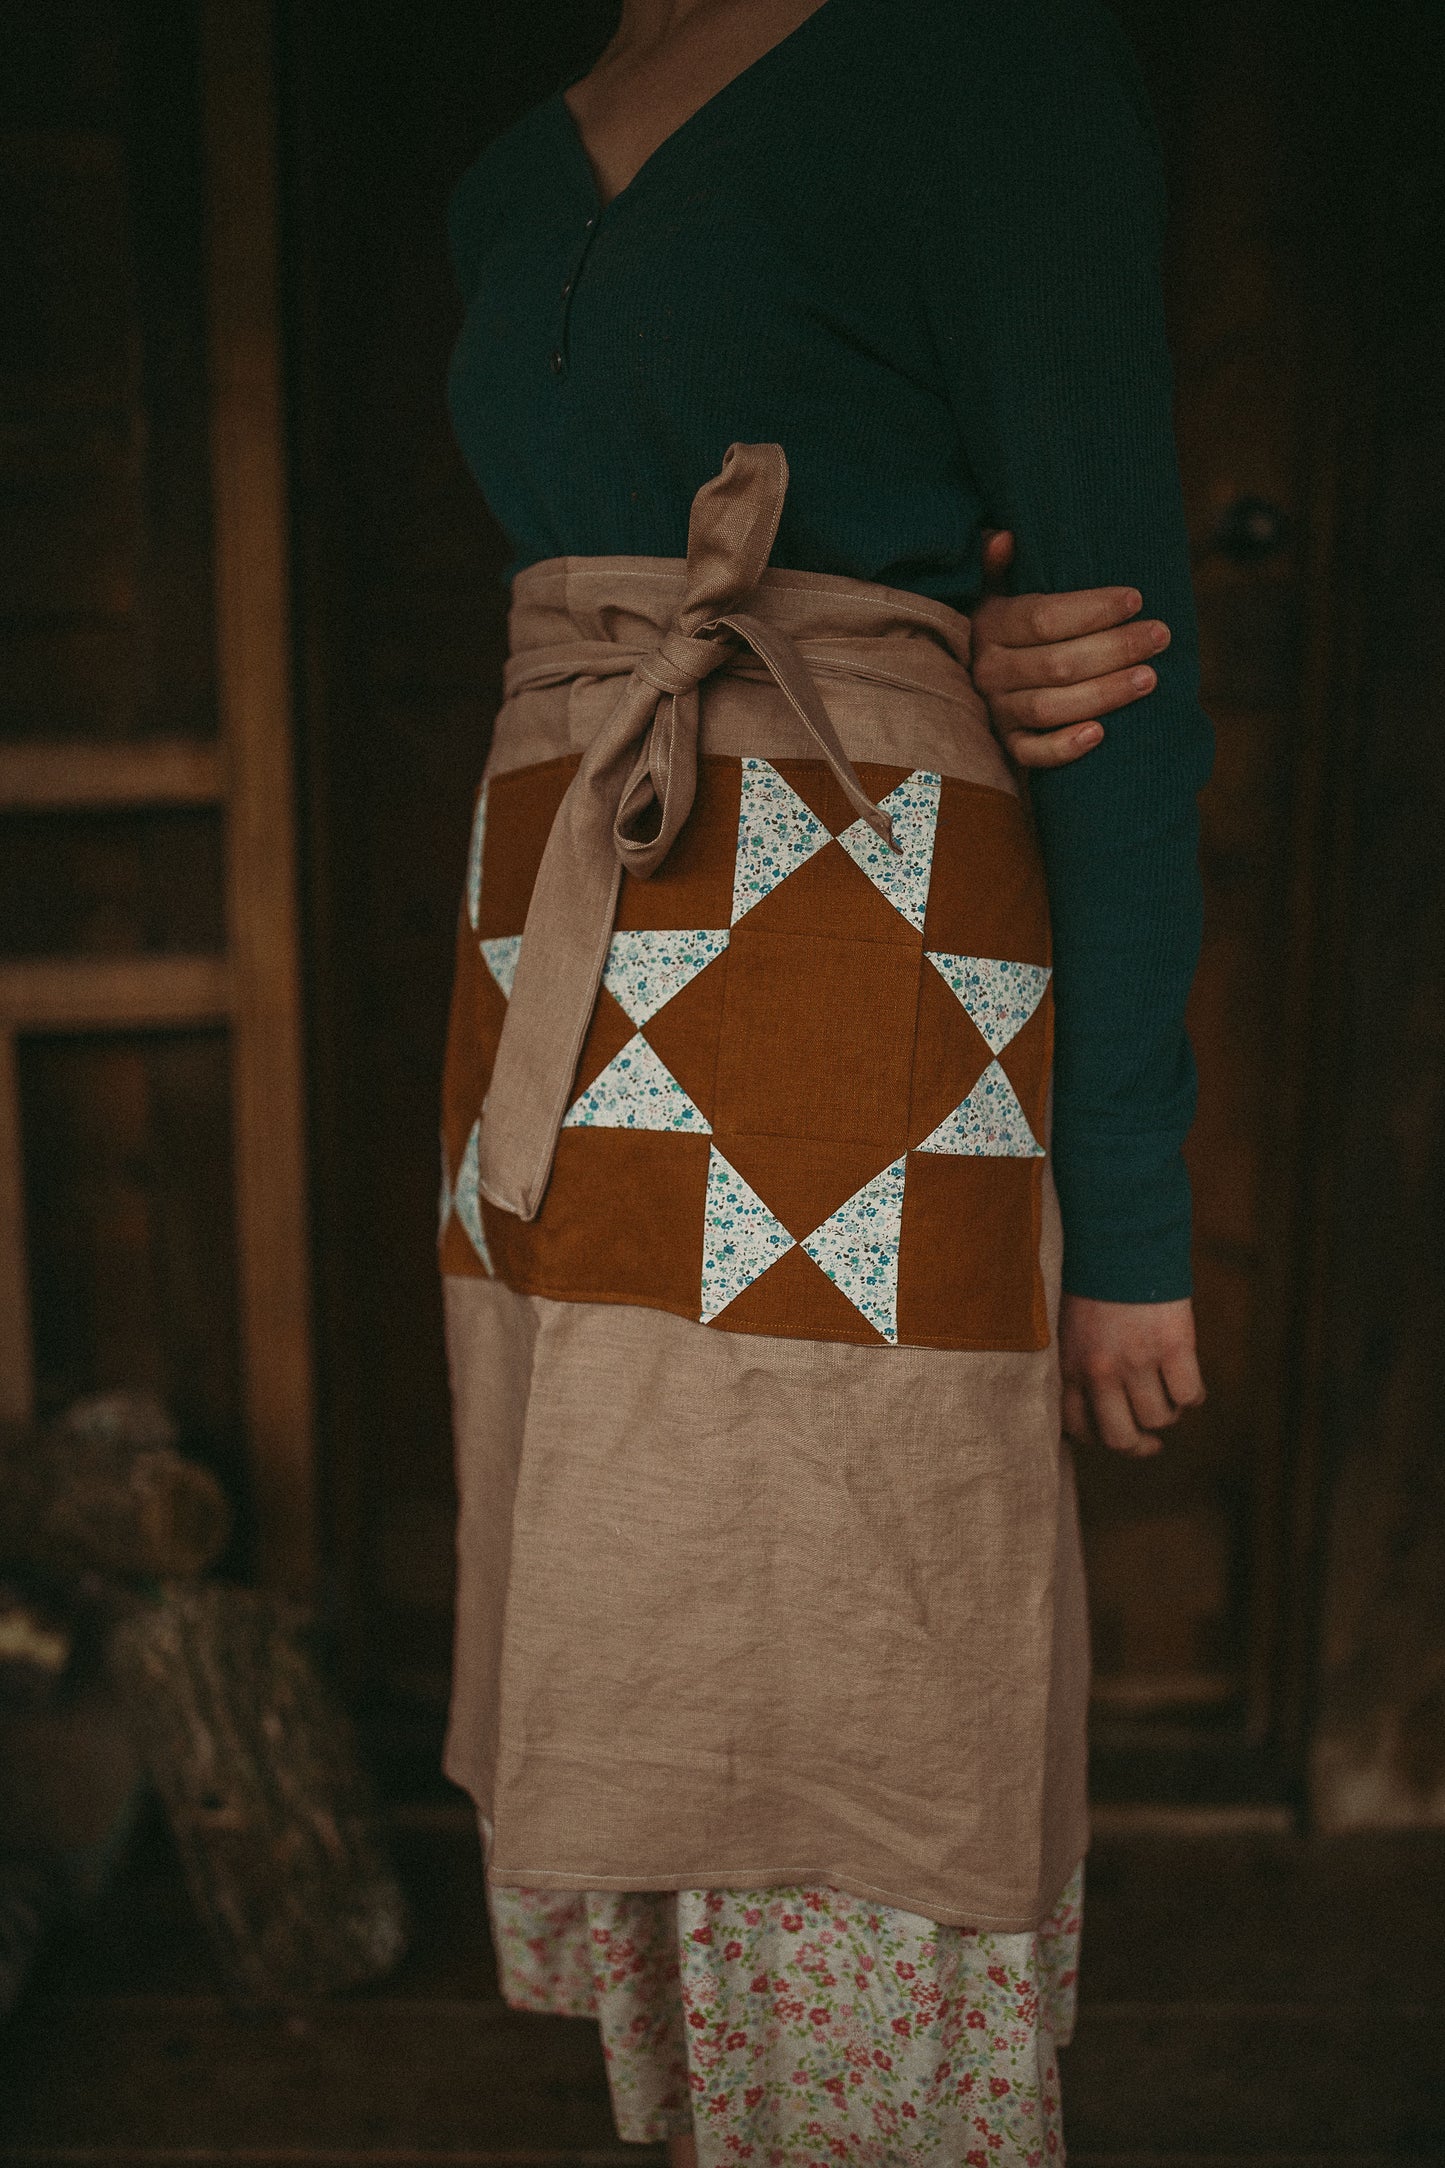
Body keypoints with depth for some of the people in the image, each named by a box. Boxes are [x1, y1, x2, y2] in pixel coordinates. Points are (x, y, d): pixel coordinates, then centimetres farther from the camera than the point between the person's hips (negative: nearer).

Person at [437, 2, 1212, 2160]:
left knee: (866, 1752, 4)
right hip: (561, 1054, 7)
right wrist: (945, 657, -10)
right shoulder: (515, 181, 19)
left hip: (861, 1059, -6)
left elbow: (1107, 649, -7)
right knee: (648, 1747, 15)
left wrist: (1127, 1221, -8)